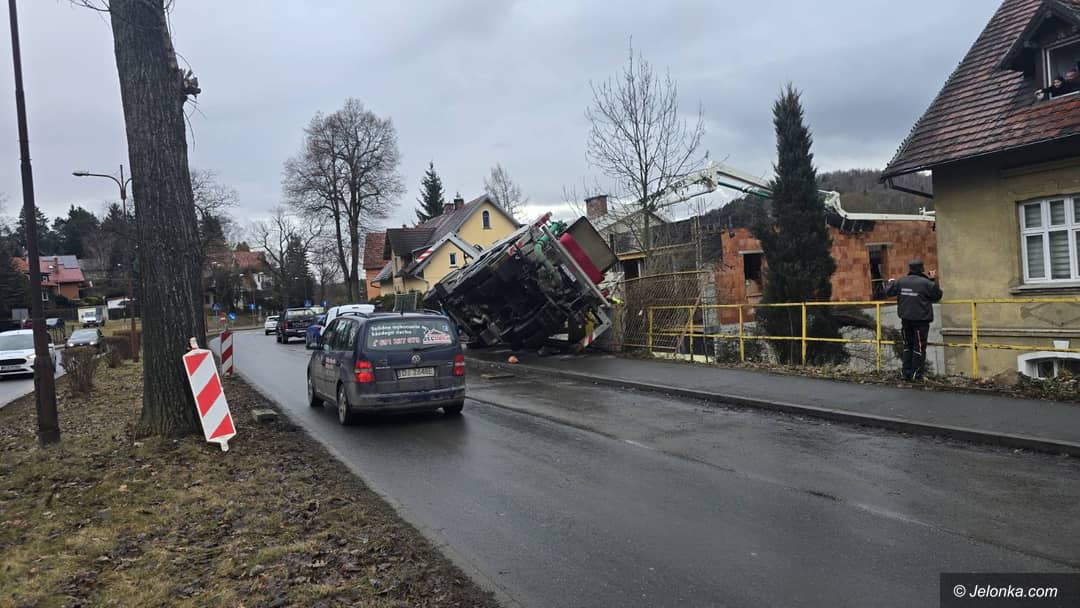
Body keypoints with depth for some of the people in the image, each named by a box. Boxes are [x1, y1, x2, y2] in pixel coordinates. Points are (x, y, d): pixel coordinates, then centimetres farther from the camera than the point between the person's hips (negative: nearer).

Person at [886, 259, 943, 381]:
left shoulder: (901, 282, 1)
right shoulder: (926, 283, -12)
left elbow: (888, 292, 11)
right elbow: (937, 296, -1)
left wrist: (891, 282, 32)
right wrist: (934, 281, 9)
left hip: (906, 319, 4)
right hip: (921, 320, -4)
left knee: (907, 345, 15)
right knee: (919, 347, 2)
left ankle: (906, 373, 14)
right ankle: (916, 374, 2)